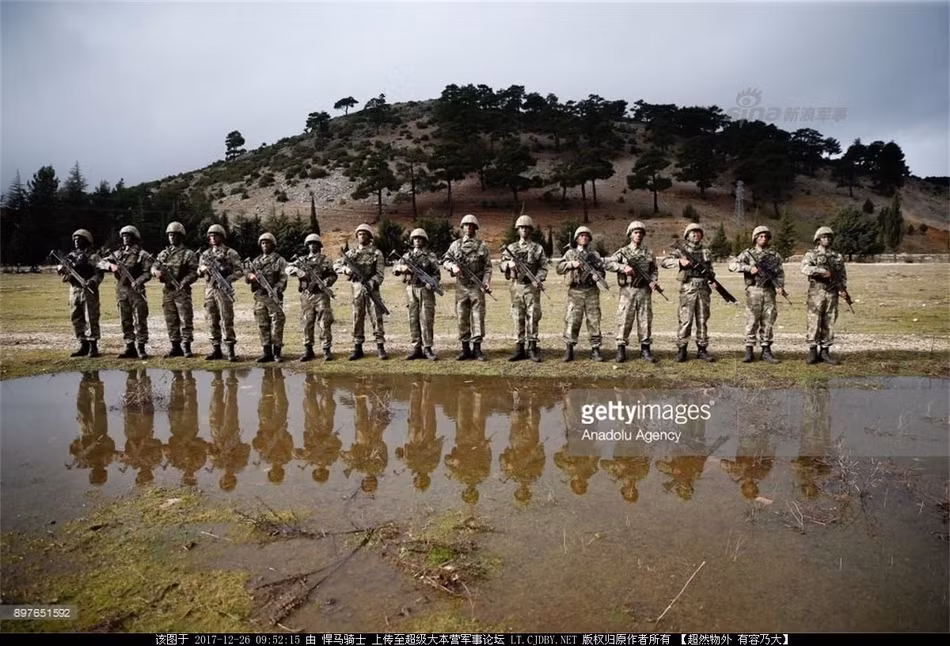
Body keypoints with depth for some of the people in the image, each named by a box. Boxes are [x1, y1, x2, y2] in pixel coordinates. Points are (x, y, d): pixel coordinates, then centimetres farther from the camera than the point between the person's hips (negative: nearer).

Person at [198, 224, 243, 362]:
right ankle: (216, 349, 15)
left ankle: (231, 350, -5)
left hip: (224, 290, -5)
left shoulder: (230, 253, 0)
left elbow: (239, 271, -4)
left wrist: (228, 279, -19)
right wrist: (202, 269, -5)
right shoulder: (205, 254, 16)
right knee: (212, 321, 8)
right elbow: (198, 271, 19)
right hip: (209, 290, 5)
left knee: (227, 320, -8)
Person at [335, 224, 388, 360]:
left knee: (376, 317, -4)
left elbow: (379, 274, -4)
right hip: (357, 288, 3)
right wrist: (346, 269, -12)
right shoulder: (352, 252, 11)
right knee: (357, 318, 5)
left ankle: (380, 347, 0)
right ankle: (357, 348, 12)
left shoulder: (376, 253, 2)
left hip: (371, 288, -2)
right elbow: (336, 264, 9)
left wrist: (371, 283, -22)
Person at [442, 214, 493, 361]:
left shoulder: (482, 246, 6)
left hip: (477, 287, -2)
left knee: (478, 317, -2)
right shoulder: (455, 244, 10)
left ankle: (477, 348, 4)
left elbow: (487, 267, 3)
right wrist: (453, 266, -13)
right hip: (461, 286, 2)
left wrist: (486, 282, -11)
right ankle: (465, 348, 12)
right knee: (462, 318, 4)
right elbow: (445, 260, 9)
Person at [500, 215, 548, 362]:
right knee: (518, 318, 4)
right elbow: (503, 265, 5)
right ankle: (520, 348, 10)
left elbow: (543, 267, 3)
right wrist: (509, 264, -18)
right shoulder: (510, 248, 13)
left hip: (532, 286, -2)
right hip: (516, 285, 2)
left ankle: (532, 348, 0)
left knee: (533, 317, -5)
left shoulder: (538, 248, 8)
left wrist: (538, 279, -15)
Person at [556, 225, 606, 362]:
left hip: (592, 291, 1)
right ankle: (569, 349, 2)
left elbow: (601, 271, 7)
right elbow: (559, 269, 4)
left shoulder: (595, 255, 14)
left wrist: (597, 275, -15)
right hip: (575, 292, -1)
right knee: (572, 321, -4)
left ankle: (595, 349, 7)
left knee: (594, 321, 1)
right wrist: (571, 264, -11)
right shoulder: (570, 253, 11)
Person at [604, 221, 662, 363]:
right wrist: (624, 267, -17)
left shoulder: (649, 253, 12)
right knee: (624, 320, -2)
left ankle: (645, 349, 12)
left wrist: (653, 281, -5)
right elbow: (608, 263, -5)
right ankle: (621, 350, 5)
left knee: (645, 319, 4)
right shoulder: (623, 252, 4)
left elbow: (653, 270, 15)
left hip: (644, 291, 2)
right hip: (627, 290, -2)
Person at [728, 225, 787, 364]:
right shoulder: (748, 253, 3)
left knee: (768, 322, 4)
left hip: (769, 292, 3)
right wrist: (749, 268, -18)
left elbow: (780, 273, 6)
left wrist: (780, 286, -11)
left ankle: (766, 351, 10)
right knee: (752, 321, -2)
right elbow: (732, 265, -7)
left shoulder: (774, 255, 12)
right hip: (753, 291, -3)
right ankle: (749, 351, 3)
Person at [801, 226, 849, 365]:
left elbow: (843, 275, 17)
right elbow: (805, 268, -18)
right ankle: (812, 352, 3)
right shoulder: (811, 254, 1)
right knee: (814, 323, -4)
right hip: (816, 293, -4)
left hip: (832, 294, 4)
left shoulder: (838, 256, 14)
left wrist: (843, 289, 2)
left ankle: (825, 351, 11)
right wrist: (822, 271, -30)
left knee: (829, 323, 5)